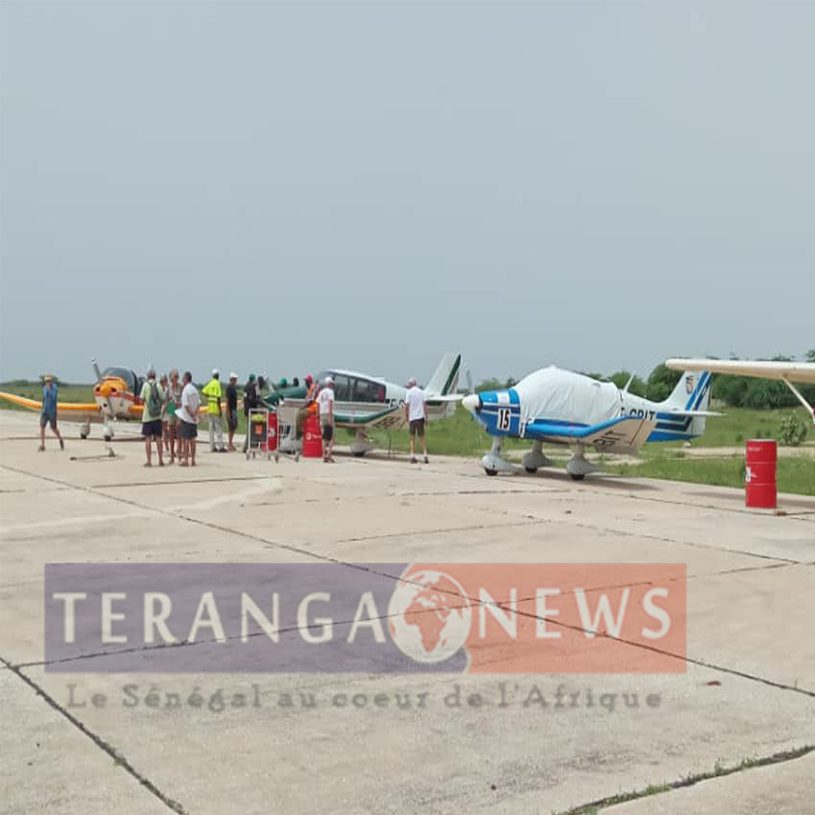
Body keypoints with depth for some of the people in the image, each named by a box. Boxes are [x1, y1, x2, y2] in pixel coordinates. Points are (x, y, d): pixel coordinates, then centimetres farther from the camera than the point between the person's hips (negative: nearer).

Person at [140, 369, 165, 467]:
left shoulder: (146, 385, -5)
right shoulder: (158, 386, 1)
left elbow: (142, 400, -6)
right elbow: (163, 400, 2)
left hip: (147, 416, -2)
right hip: (157, 416, 2)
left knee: (148, 438, 1)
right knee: (158, 438, 8)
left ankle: (149, 461, -1)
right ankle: (160, 460, 10)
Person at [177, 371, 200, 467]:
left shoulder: (185, 390, -14)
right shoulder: (195, 389, 9)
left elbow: (186, 405, -18)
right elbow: (199, 403, 8)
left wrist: (192, 415, -12)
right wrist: (195, 414, 3)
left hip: (186, 418, -7)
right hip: (193, 419, 7)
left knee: (185, 439, -1)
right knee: (192, 439, 11)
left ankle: (185, 459, 1)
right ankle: (192, 459, 12)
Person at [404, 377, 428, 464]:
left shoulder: (409, 392, -2)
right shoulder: (421, 392, 6)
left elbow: (407, 405, -6)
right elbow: (424, 405, 2)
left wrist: (406, 417, 1)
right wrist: (426, 417, 5)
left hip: (412, 417, -2)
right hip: (420, 417, 2)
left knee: (412, 438, 5)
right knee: (422, 437, 8)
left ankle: (413, 456, -1)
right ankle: (425, 455, -2)